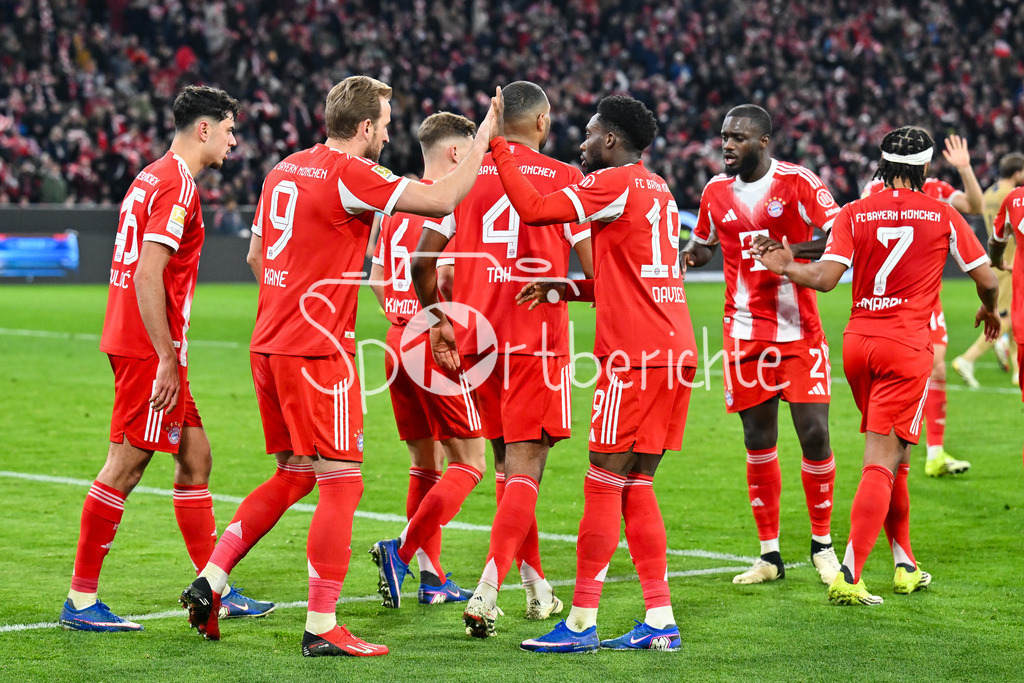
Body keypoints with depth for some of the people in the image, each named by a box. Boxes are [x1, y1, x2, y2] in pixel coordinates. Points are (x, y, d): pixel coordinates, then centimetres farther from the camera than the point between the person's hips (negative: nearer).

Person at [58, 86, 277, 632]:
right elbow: (147, 275, -21)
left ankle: (214, 588, 16)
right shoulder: (177, 185, -13)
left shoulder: (153, 178, 17)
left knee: (195, 459, 12)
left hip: (140, 345, 10)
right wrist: (167, 357, -20)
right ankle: (80, 601, -1)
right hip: (150, 348, -10)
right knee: (124, 468, -5)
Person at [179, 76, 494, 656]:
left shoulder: (285, 169, 13)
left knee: (293, 475, 18)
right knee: (341, 483, -3)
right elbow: (443, 199, -17)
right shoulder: (350, 174, -13)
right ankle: (322, 627, -3)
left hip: (271, 344, 9)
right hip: (319, 351, -9)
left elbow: (257, 254, 23)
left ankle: (209, 581, 15)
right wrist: (485, 141, -5)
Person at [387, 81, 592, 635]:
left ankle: (536, 586, 25)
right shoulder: (564, 180, -1)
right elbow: (595, 271, -4)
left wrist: (438, 322, 20)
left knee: (507, 462, 17)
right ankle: (486, 593, -20)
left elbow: (422, 260, 7)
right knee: (524, 469, -5)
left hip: (476, 337, 4)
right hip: (537, 337, -4)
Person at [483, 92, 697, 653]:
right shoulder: (658, 190, 20)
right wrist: (567, 288, 17)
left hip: (635, 355, -9)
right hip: (675, 349, 9)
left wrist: (497, 144, -6)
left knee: (604, 485, -5)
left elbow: (533, 208, -14)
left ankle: (581, 623, -3)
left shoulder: (615, 183, -8)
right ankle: (660, 621, 9)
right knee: (635, 488, 11)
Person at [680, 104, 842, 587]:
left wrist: (791, 252, -24)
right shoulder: (715, 192, 7)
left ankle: (822, 543, 11)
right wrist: (689, 254, 1)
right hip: (745, 333, 4)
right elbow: (703, 244, 24)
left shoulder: (797, 182, -7)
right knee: (758, 440, 5)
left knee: (813, 432, -6)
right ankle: (769, 553, 12)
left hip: (799, 330, -3)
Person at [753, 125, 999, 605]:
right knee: (882, 462, -7)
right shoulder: (942, 216, 1)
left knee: (893, 456, 19)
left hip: (857, 341, 3)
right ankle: (849, 575, -18)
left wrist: (784, 266, 6)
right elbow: (986, 279, 9)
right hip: (906, 348, -3)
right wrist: (989, 311, 29)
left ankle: (905, 563, 25)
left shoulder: (855, 214, 3)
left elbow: (825, 277, -9)